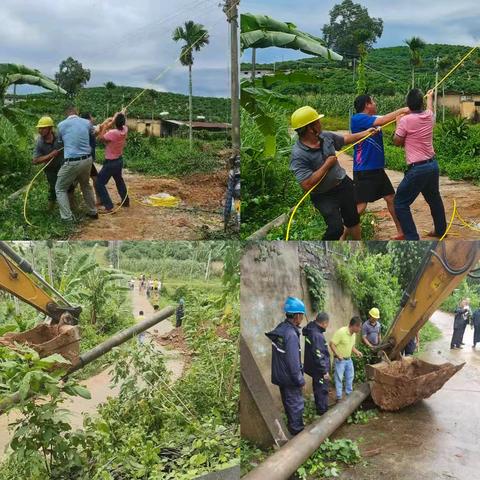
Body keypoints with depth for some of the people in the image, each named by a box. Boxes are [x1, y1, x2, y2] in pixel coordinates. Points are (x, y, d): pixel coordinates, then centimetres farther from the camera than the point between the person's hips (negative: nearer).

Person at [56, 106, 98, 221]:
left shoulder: (61, 125, -3)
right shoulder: (86, 122, 5)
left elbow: (60, 141, 13)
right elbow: (93, 131, 27)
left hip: (72, 162, -4)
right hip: (87, 160, 4)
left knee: (60, 189, 11)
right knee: (86, 185, 29)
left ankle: (67, 218, 3)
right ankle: (93, 212, 36)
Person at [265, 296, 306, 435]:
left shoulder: (280, 328, -1)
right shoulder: (291, 334, -28)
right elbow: (293, 361, -26)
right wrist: (300, 380, -14)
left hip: (280, 375, 9)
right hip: (290, 377, -9)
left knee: (288, 401, 23)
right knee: (296, 403, 8)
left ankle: (292, 426, 39)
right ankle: (297, 430, 20)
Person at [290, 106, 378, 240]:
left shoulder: (325, 136, -8)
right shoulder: (298, 155, -29)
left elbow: (345, 138, 14)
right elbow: (307, 184, -35)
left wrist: (365, 133, 16)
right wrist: (327, 165, -26)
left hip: (343, 184, 7)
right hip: (324, 196, -7)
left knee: (352, 219, 20)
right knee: (336, 227, -16)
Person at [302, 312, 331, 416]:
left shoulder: (311, 330, 0)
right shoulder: (317, 335, -29)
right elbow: (318, 356, -27)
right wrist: (325, 371, -19)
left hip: (315, 368, 10)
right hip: (320, 370, -10)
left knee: (318, 390, 23)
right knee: (322, 391, 3)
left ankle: (320, 409, 37)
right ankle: (323, 412, 14)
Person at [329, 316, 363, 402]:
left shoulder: (354, 334, 2)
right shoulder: (341, 332, -24)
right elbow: (332, 344, -23)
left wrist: (357, 352, -1)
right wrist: (337, 355, -28)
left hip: (349, 359, 8)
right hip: (340, 360, -8)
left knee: (350, 377, 18)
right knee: (339, 379, 2)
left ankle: (349, 394, 34)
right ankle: (339, 397, 11)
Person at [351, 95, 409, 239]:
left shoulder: (374, 118, 12)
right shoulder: (357, 118, -14)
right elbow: (382, 121, -22)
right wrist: (401, 110, -13)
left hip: (378, 169, 9)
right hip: (364, 171, -9)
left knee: (391, 198, 14)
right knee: (360, 207, -10)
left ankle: (401, 232, 27)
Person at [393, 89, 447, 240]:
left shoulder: (405, 120, -16)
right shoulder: (429, 116, 3)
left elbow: (397, 142, -4)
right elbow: (430, 108, 29)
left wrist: (398, 123, 9)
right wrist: (430, 96, 50)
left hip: (417, 169, -7)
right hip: (433, 165, 7)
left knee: (400, 204, -1)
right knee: (434, 199, 27)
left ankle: (412, 239, -7)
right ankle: (441, 230, 42)